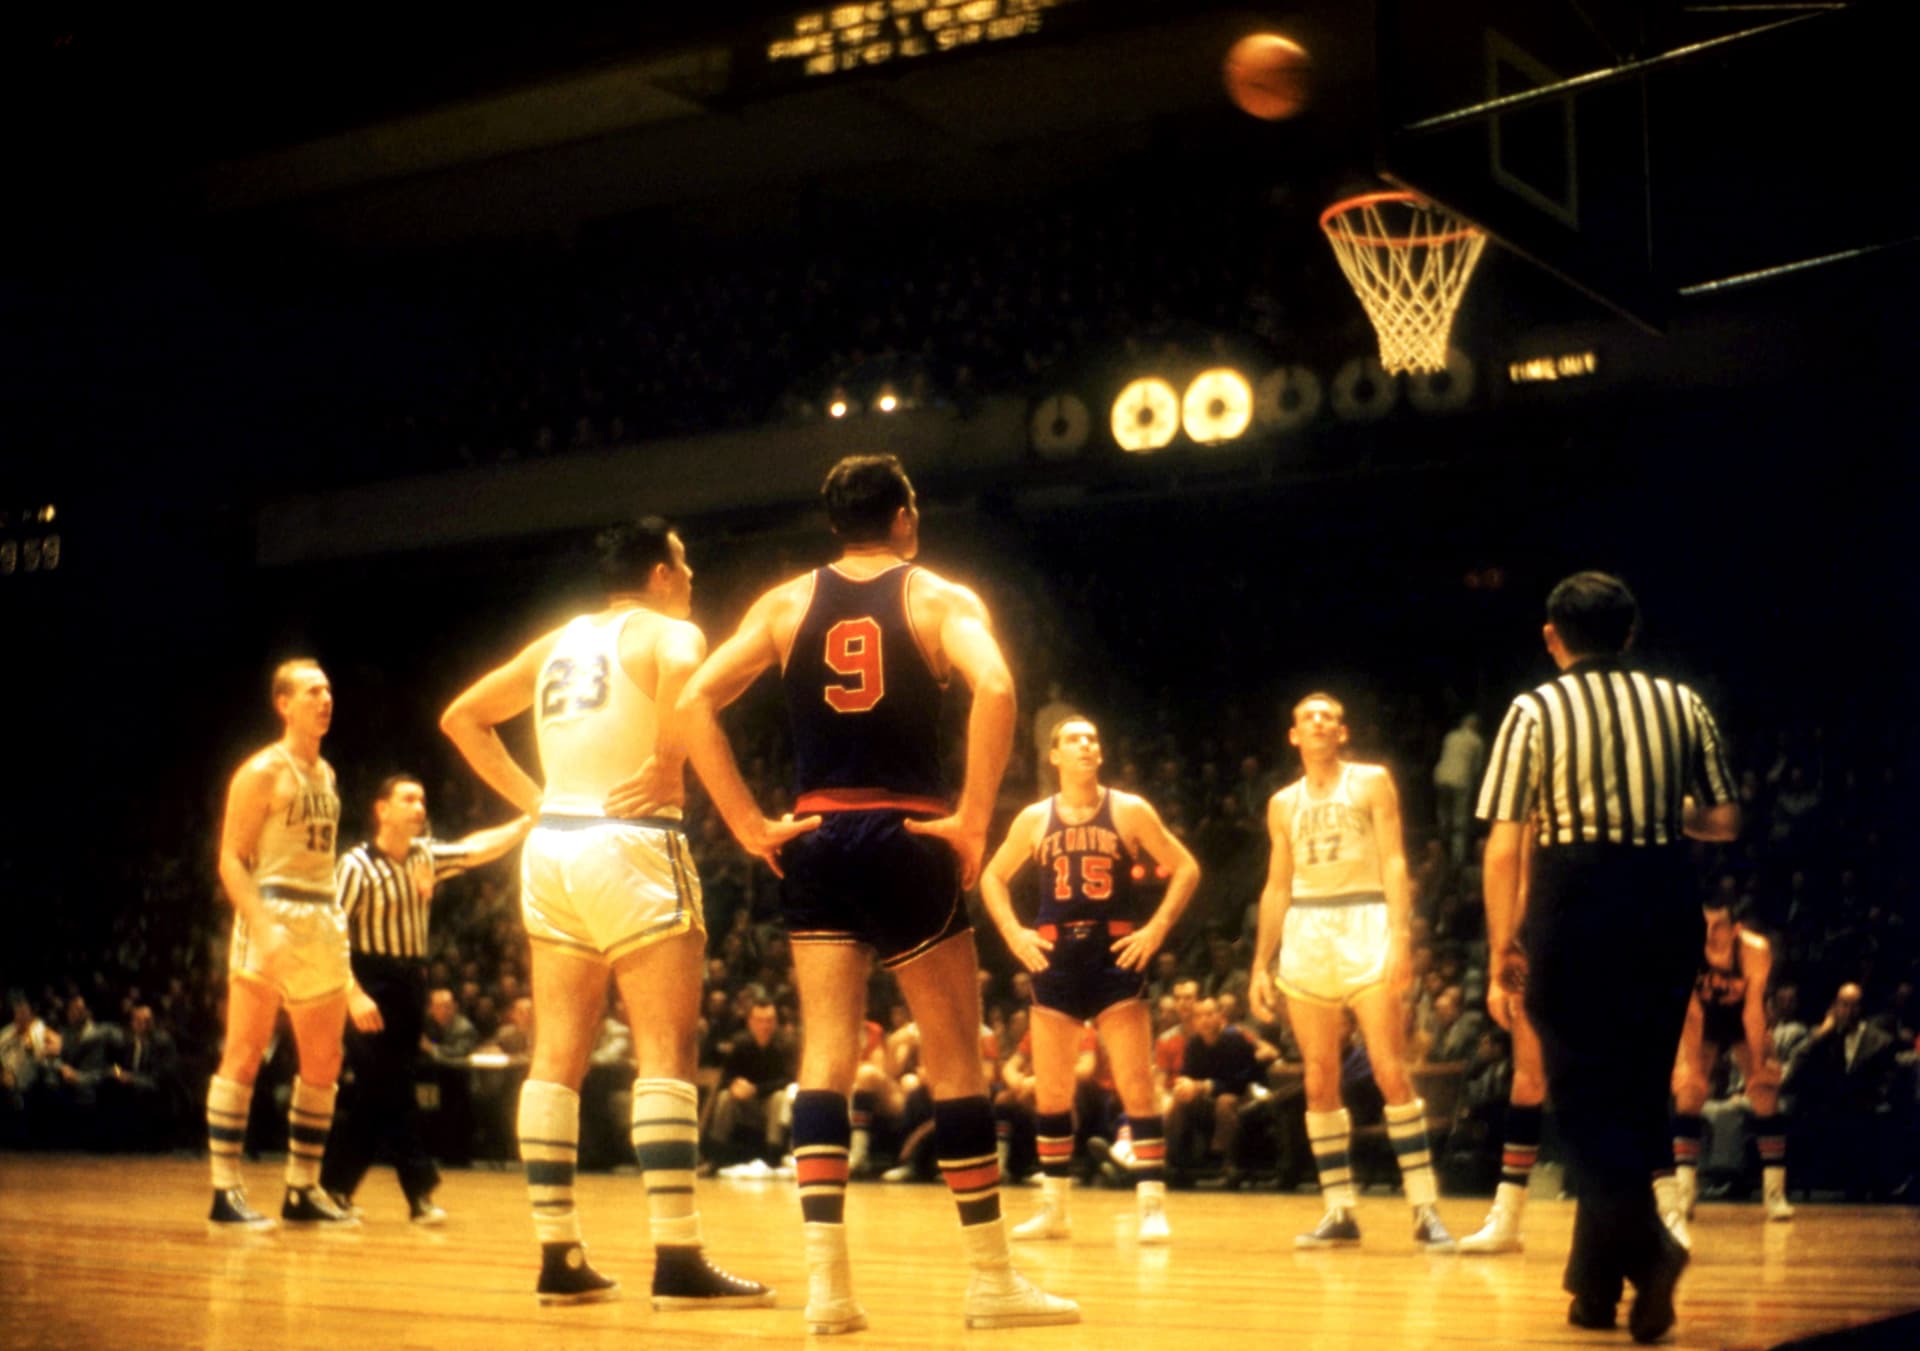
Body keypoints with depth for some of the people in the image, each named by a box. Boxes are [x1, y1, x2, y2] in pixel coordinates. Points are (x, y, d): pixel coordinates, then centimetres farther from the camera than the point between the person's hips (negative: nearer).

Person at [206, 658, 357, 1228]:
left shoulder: (325, 773, 17)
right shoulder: (263, 771, -6)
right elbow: (231, 860, -12)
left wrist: (333, 919, 15)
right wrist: (263, 926, -23)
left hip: (324, 921, 8)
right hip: (273, 915, -8)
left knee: (323, 1062, 10)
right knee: (245, 1053, -6)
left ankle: (304, 1189, 18)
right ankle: (226, 1190, -4)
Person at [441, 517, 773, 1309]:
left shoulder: (558, 643, 20)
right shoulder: (669, 632, 0)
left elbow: (461, 717, 23)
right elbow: (683, 685, -25)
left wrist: (533, 800, 17)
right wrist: (666, 777, -11)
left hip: (551, 846, 7)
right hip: (630, 845, -7)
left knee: (558, 1058, 6)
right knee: (666, 1051, -7)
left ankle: (558, 1258, 8)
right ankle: (677, 1260, -12)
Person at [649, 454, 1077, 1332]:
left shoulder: (787, 602, 10)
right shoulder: (939, 597, 1)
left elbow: (695, 703, 0)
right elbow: (995, 688, -19)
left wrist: (748, 826, 1)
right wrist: (974, 819, -13)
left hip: (814, 840, 3)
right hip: (906, 838, -3)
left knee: (826, 1052, 4)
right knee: (954, 1055, 7)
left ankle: (827, 1279, -4)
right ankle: (992, 1278, 12)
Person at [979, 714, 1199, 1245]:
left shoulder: (1129, 811, 0)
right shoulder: (1035, 818, 6)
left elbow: (1186, 868, 2)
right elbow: (992, 877, 16)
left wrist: (1157, 928, -8)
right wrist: (1013, 933, 2)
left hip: (1117, 956, -2)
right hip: (1054, 957, 3)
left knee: (1136, 1085, -8)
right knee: (1050, 1091, 6)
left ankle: (1152, 1205, -4)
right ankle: (1054, 1209, 17)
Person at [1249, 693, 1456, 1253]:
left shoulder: (1372, 782, 5)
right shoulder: (1283, 804, 16)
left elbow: (1394, 862, -3)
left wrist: (1401, 938, -15)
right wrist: (1261, 965, 12)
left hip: (1365, 926, -4)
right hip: (1306, 935, 4)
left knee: (1391, 1073, -11)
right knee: (1320, 1080, 2)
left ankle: (1425, 1210, -9)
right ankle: (1339, 1211, 8)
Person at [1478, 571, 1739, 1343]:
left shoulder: (1537, 710, -2)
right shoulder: (1681, 705, 7)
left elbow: (1503, 846, -8)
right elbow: (1725, 823, 8)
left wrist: (1502, 942, -2)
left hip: (1575, 903, -3)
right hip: (1665, 903, 4)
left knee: (1583, 1092, 2)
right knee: (1639, 1092, 13)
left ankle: (1644, 1243, -23)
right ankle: (1597, 1285, 18)